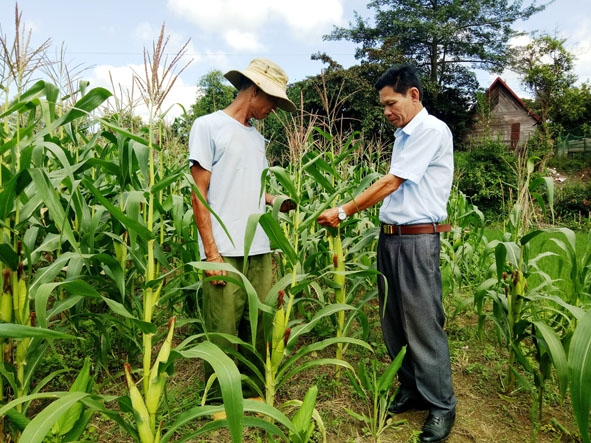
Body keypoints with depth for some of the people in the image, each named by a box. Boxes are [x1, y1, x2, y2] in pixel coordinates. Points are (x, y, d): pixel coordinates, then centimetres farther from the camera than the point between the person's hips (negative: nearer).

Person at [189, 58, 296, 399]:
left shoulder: (258, 138, 18)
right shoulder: (209, 126, -1)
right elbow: (200, 195, -6)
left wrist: (277, 200, 0)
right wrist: (212, 253, -12)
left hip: (260, 251, 6)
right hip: (225, 252, -6)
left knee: (258, 332, 11)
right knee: (223, 336, 2)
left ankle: (254, 396, 28)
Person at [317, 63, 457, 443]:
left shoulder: (432, 131, -9)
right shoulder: (403, 135, 18)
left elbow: (392, 183, -14)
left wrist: (343, 212, -11)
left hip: (418, 240, -9)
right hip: (389, 237, 9)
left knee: (423, 324, -2)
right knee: (393, 322, 13)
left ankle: (442, 405, 15)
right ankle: (411, 390, 28)